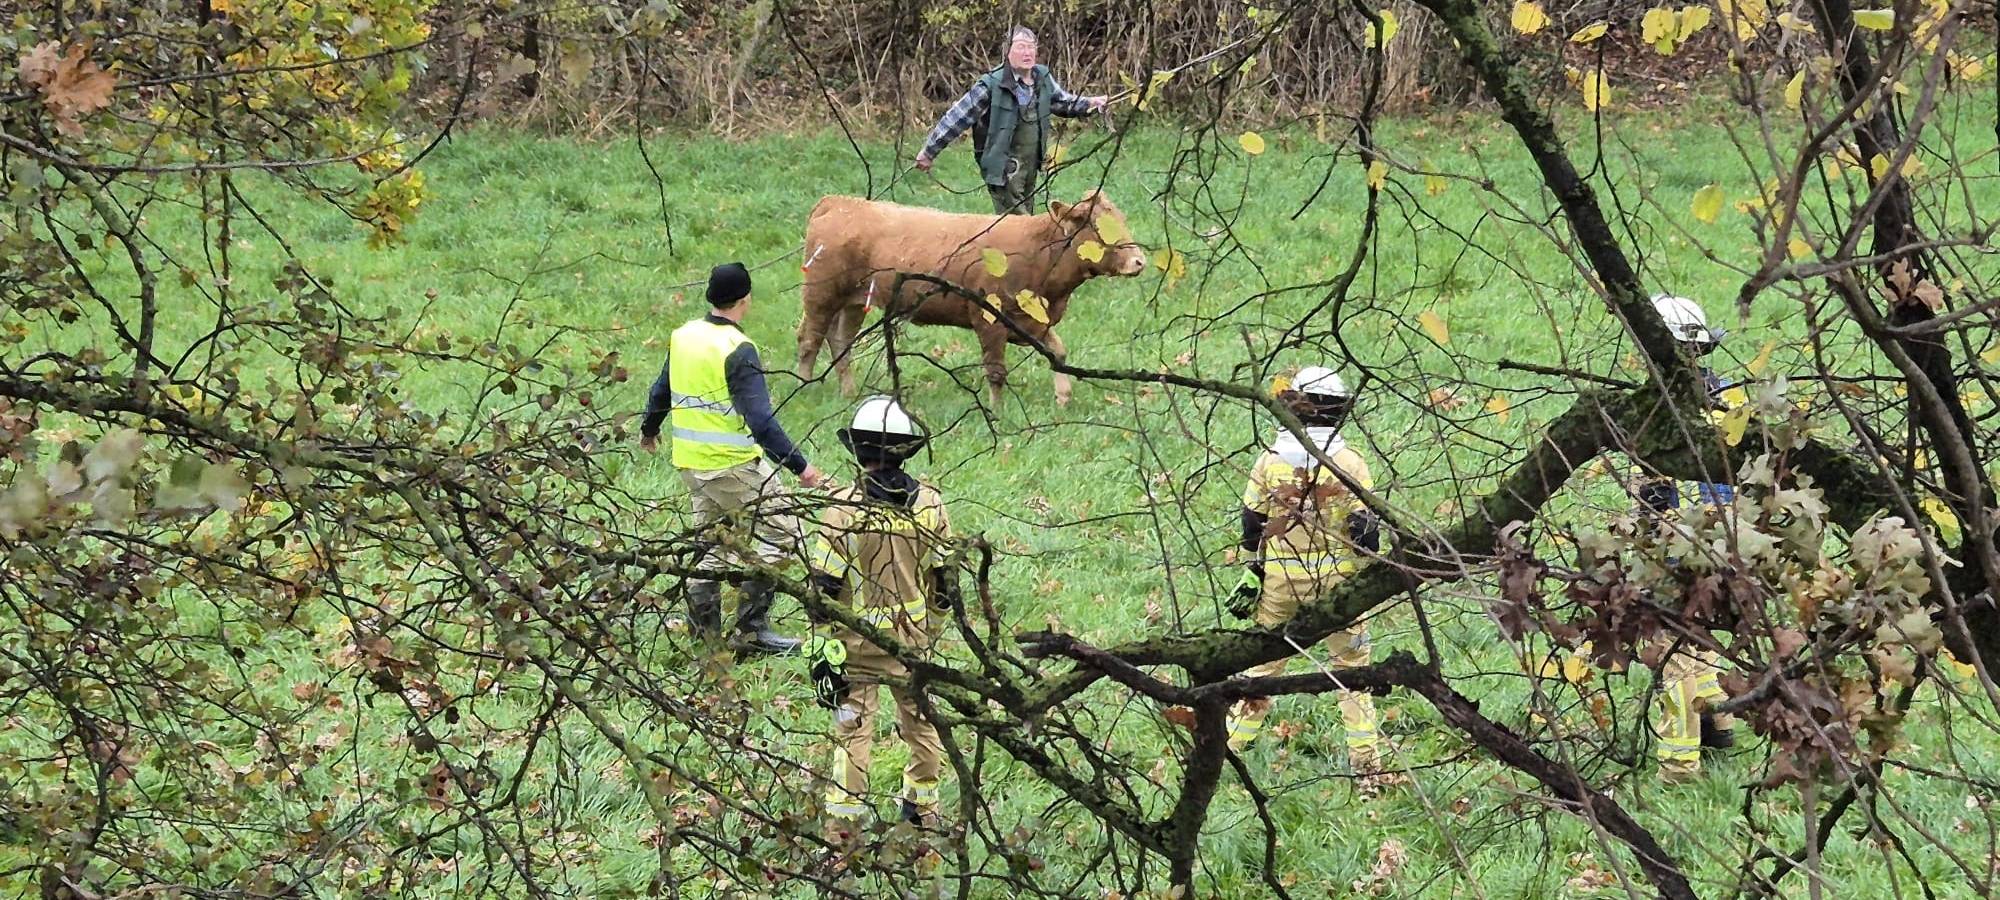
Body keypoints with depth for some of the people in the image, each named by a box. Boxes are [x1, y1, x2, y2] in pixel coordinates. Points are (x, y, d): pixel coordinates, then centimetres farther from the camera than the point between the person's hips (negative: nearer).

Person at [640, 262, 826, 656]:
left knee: (711, 540, 18)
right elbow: (760, 420, -25)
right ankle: (750, 630, -2)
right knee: (779, 534, 0)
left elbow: (661, 391, 22)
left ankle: (703, 631, 18)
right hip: (733, 466, -8)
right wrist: (799, 465, -24)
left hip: (691, 462, 8)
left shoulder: (682, 336, 6)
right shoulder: (737, 350, -19)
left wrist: (649, 429, 40)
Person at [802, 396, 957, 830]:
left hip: (856, 643, -3)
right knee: (922, 726, 20)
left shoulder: (845, 506, -16)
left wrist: (821, 654, -10)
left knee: (853, 733, 3)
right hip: (913, 641, 3)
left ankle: (845, 823, 4)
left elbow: (825, 590, -15)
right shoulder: (929, 504, -5)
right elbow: (945, 582, 6)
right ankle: (923, 810, 34)